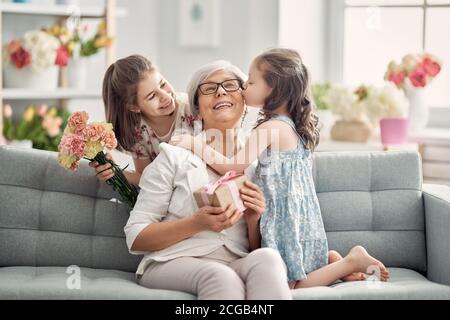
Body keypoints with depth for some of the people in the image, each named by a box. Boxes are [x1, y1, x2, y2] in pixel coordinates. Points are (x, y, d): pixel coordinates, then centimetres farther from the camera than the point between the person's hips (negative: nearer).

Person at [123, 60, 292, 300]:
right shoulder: (174, 156, 5)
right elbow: (135, 238, 0)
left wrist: (253, 221, -2)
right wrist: (197, 224, -14)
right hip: (173, 263, -3)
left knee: (267, 258, -31)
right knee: (221, 277, -37)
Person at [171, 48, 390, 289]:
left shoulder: (269, 128, -17)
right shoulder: (293, 126, 10)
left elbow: (233, 167, -15)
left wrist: (195, 144, -11)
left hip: (286, 221, -9)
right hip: (301, 218, 9)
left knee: (290, 286, -4)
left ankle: (351, 261, -6)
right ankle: (334, 262, 9)